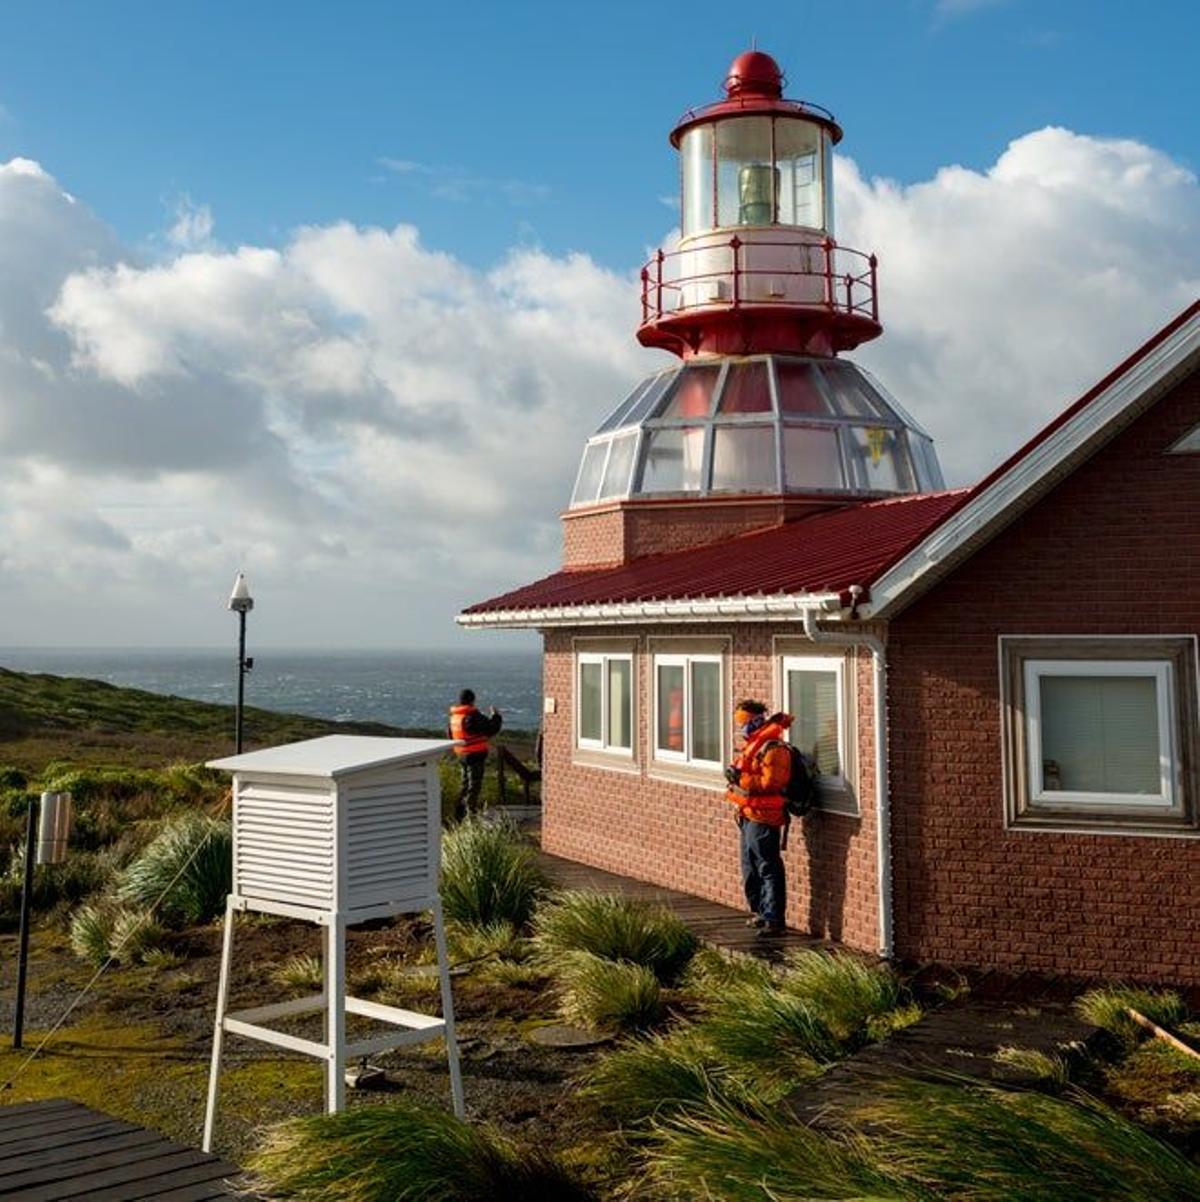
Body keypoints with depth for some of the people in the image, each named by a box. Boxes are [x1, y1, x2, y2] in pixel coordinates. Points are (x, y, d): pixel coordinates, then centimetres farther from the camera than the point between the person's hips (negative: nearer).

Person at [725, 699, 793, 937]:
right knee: (750, 868, 18)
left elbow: (769, 783, -24)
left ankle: (773, 920, -5)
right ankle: (759, 912, 29)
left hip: (762, 818, -11)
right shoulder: (754, 744, 15)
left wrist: (740, 778, -21)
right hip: (749, 816, 11)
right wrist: (735, 773, 5)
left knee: (768, 869, -8)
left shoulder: (773, 748, -17)